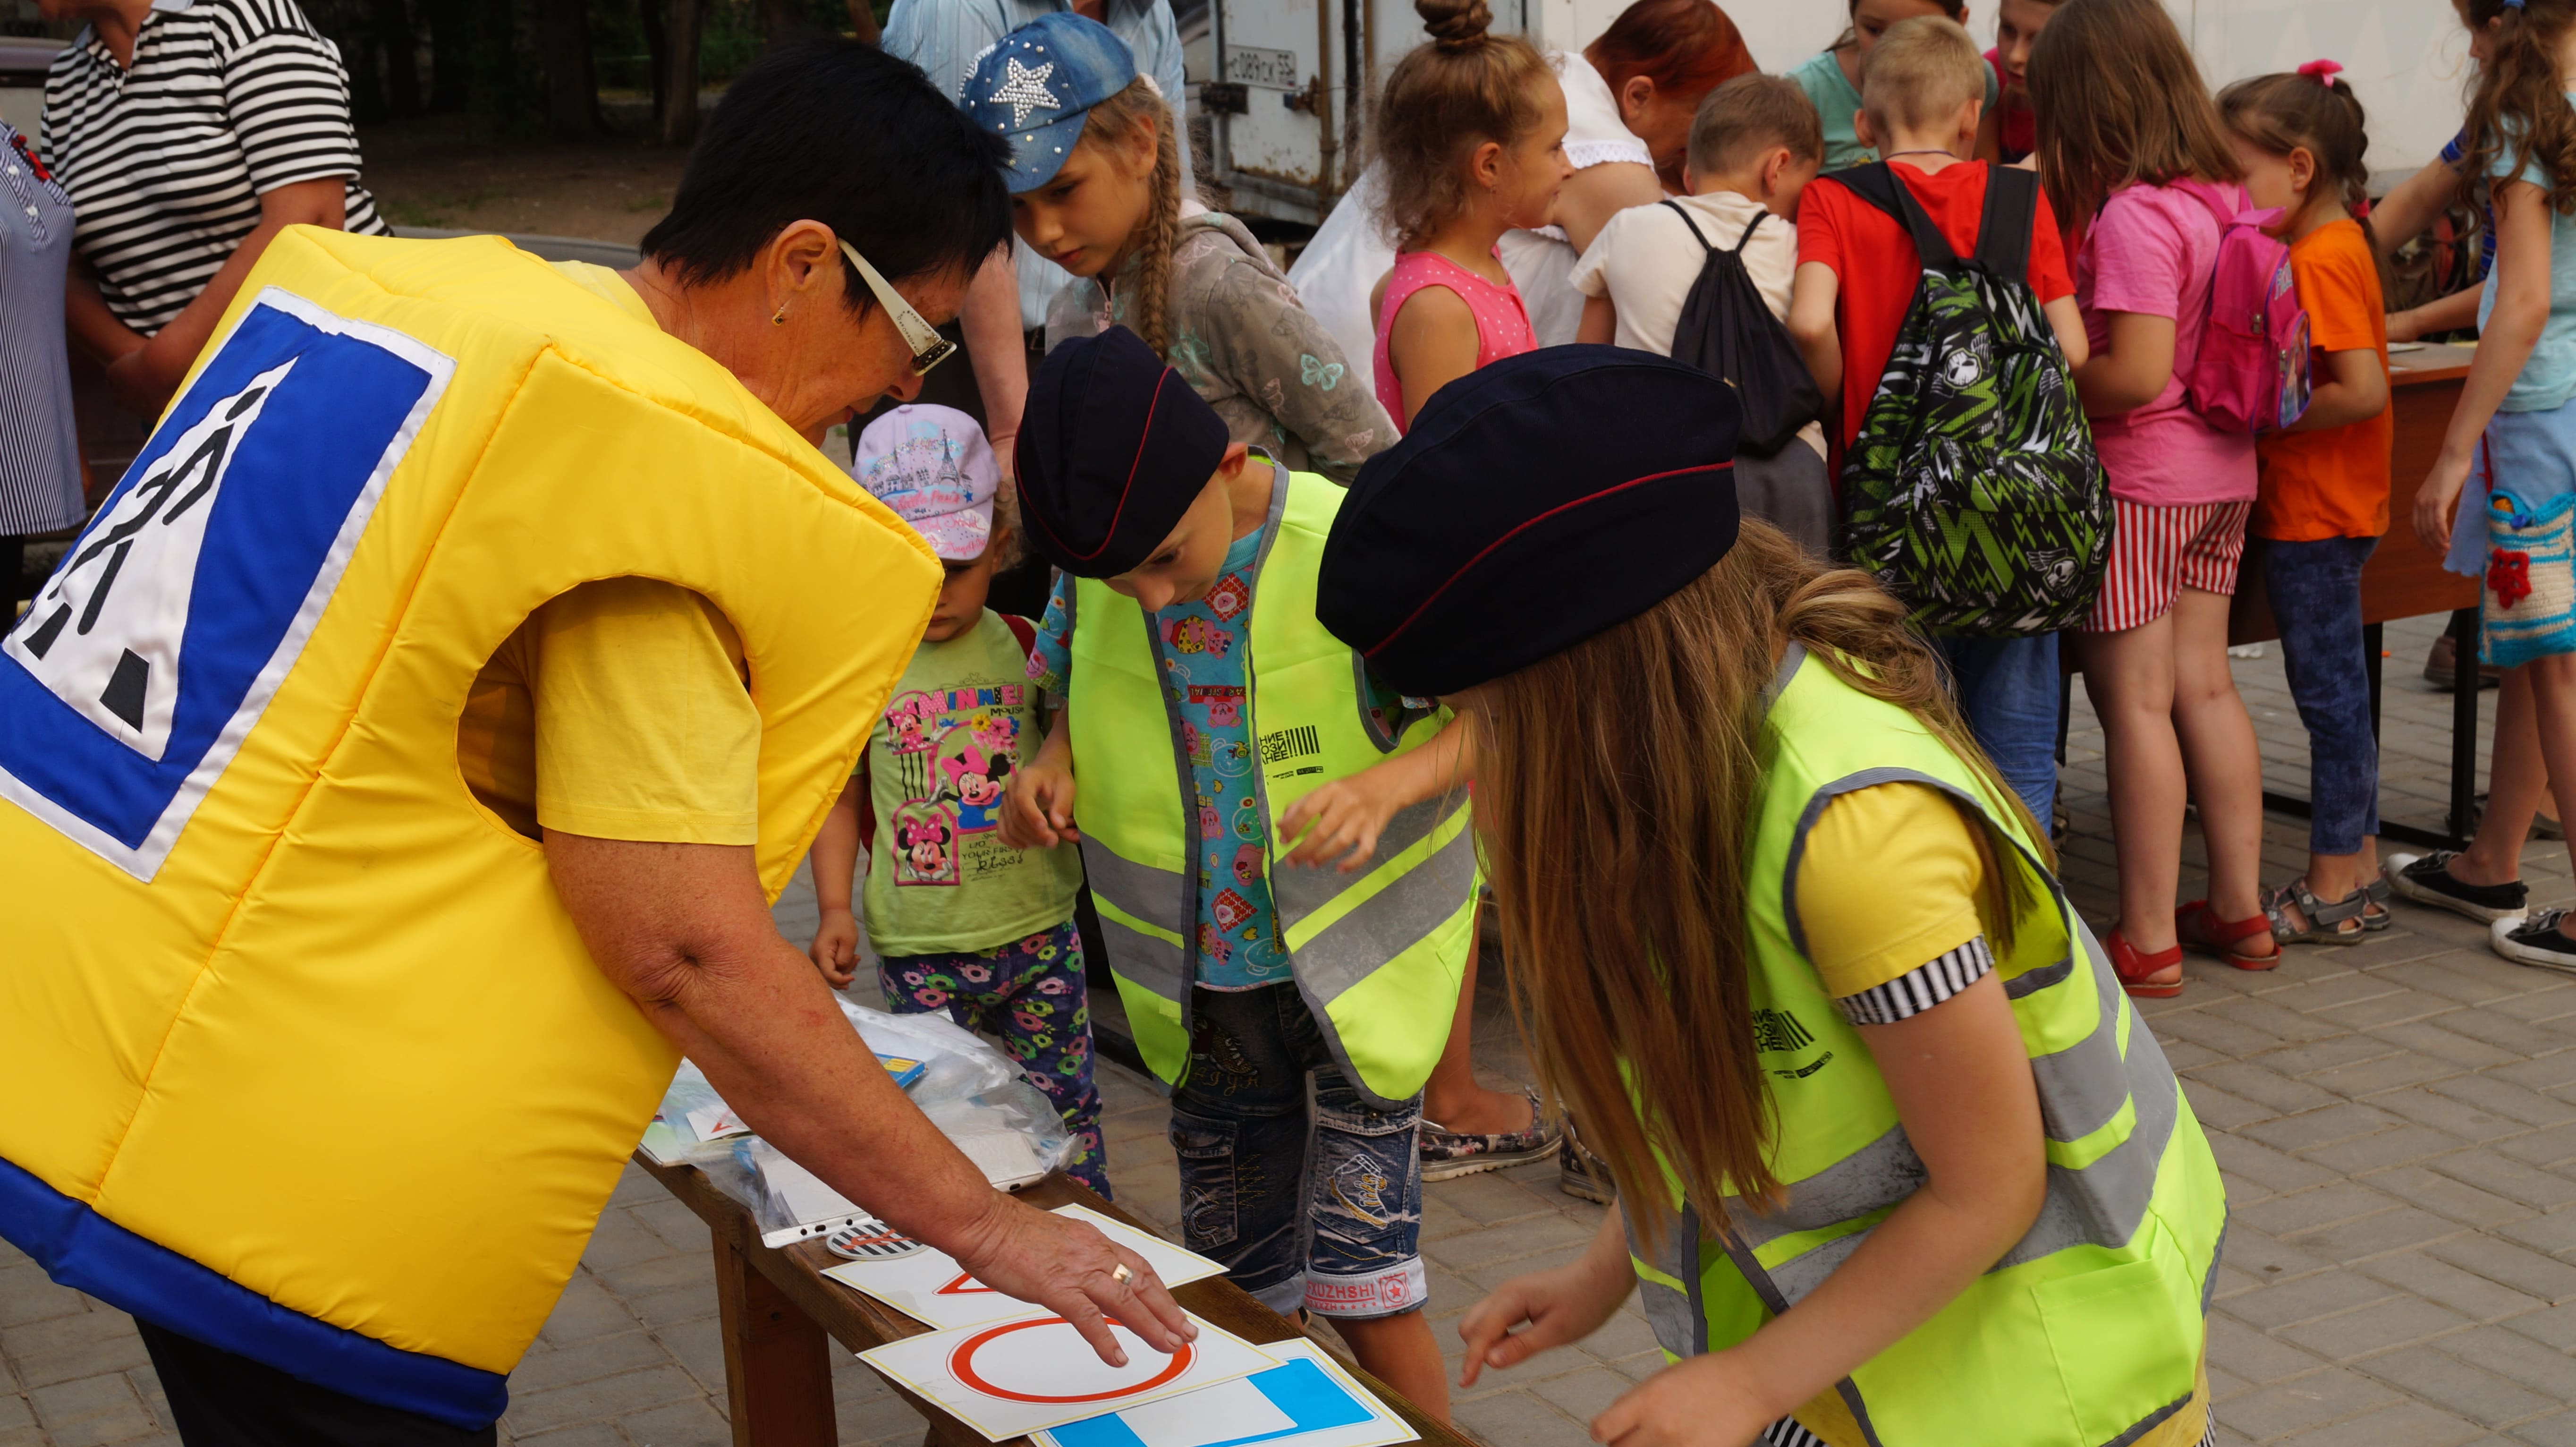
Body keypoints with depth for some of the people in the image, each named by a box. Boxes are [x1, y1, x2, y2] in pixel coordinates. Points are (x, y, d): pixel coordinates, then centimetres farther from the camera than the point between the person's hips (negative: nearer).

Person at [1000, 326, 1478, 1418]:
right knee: (1236, 1284, 16)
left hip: (1356, 966, -5)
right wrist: (1054, 764, -8)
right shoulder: (1092, 566, -7)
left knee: (1360, 1285, -5)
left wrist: (1387, 784, -33)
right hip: (1202, 989, 5)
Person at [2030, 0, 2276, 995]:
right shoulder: (2222, 197, 5)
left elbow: (2134, 375, -25)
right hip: (2224, 474, 8)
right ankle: (2240, 909, 23)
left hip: (2139, 480, -8)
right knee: (2205, 686, 15)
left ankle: (2148, 940, 6)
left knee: (2135, 701, 0)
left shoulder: (2131, 215, -20)